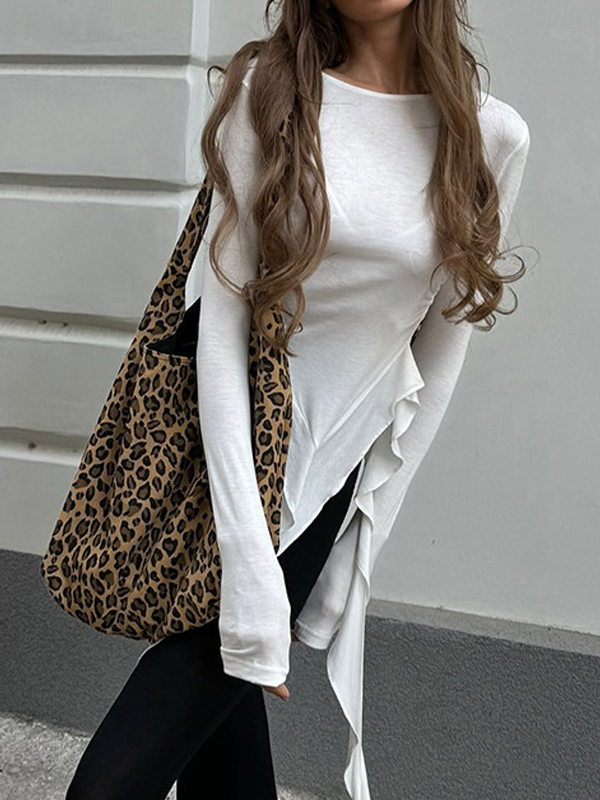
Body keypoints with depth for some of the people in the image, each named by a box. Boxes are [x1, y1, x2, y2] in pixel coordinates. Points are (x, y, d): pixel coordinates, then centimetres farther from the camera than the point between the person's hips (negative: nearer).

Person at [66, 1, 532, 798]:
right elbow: (220, 320, -12)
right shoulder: (271, 92, -6)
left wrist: (368, 535, 3)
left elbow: (441, 353, 4)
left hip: (327, 474, 0)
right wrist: (249, 562, -19)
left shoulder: (492, 136, -3)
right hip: (224, 446, 1)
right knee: (215, 712, 11)